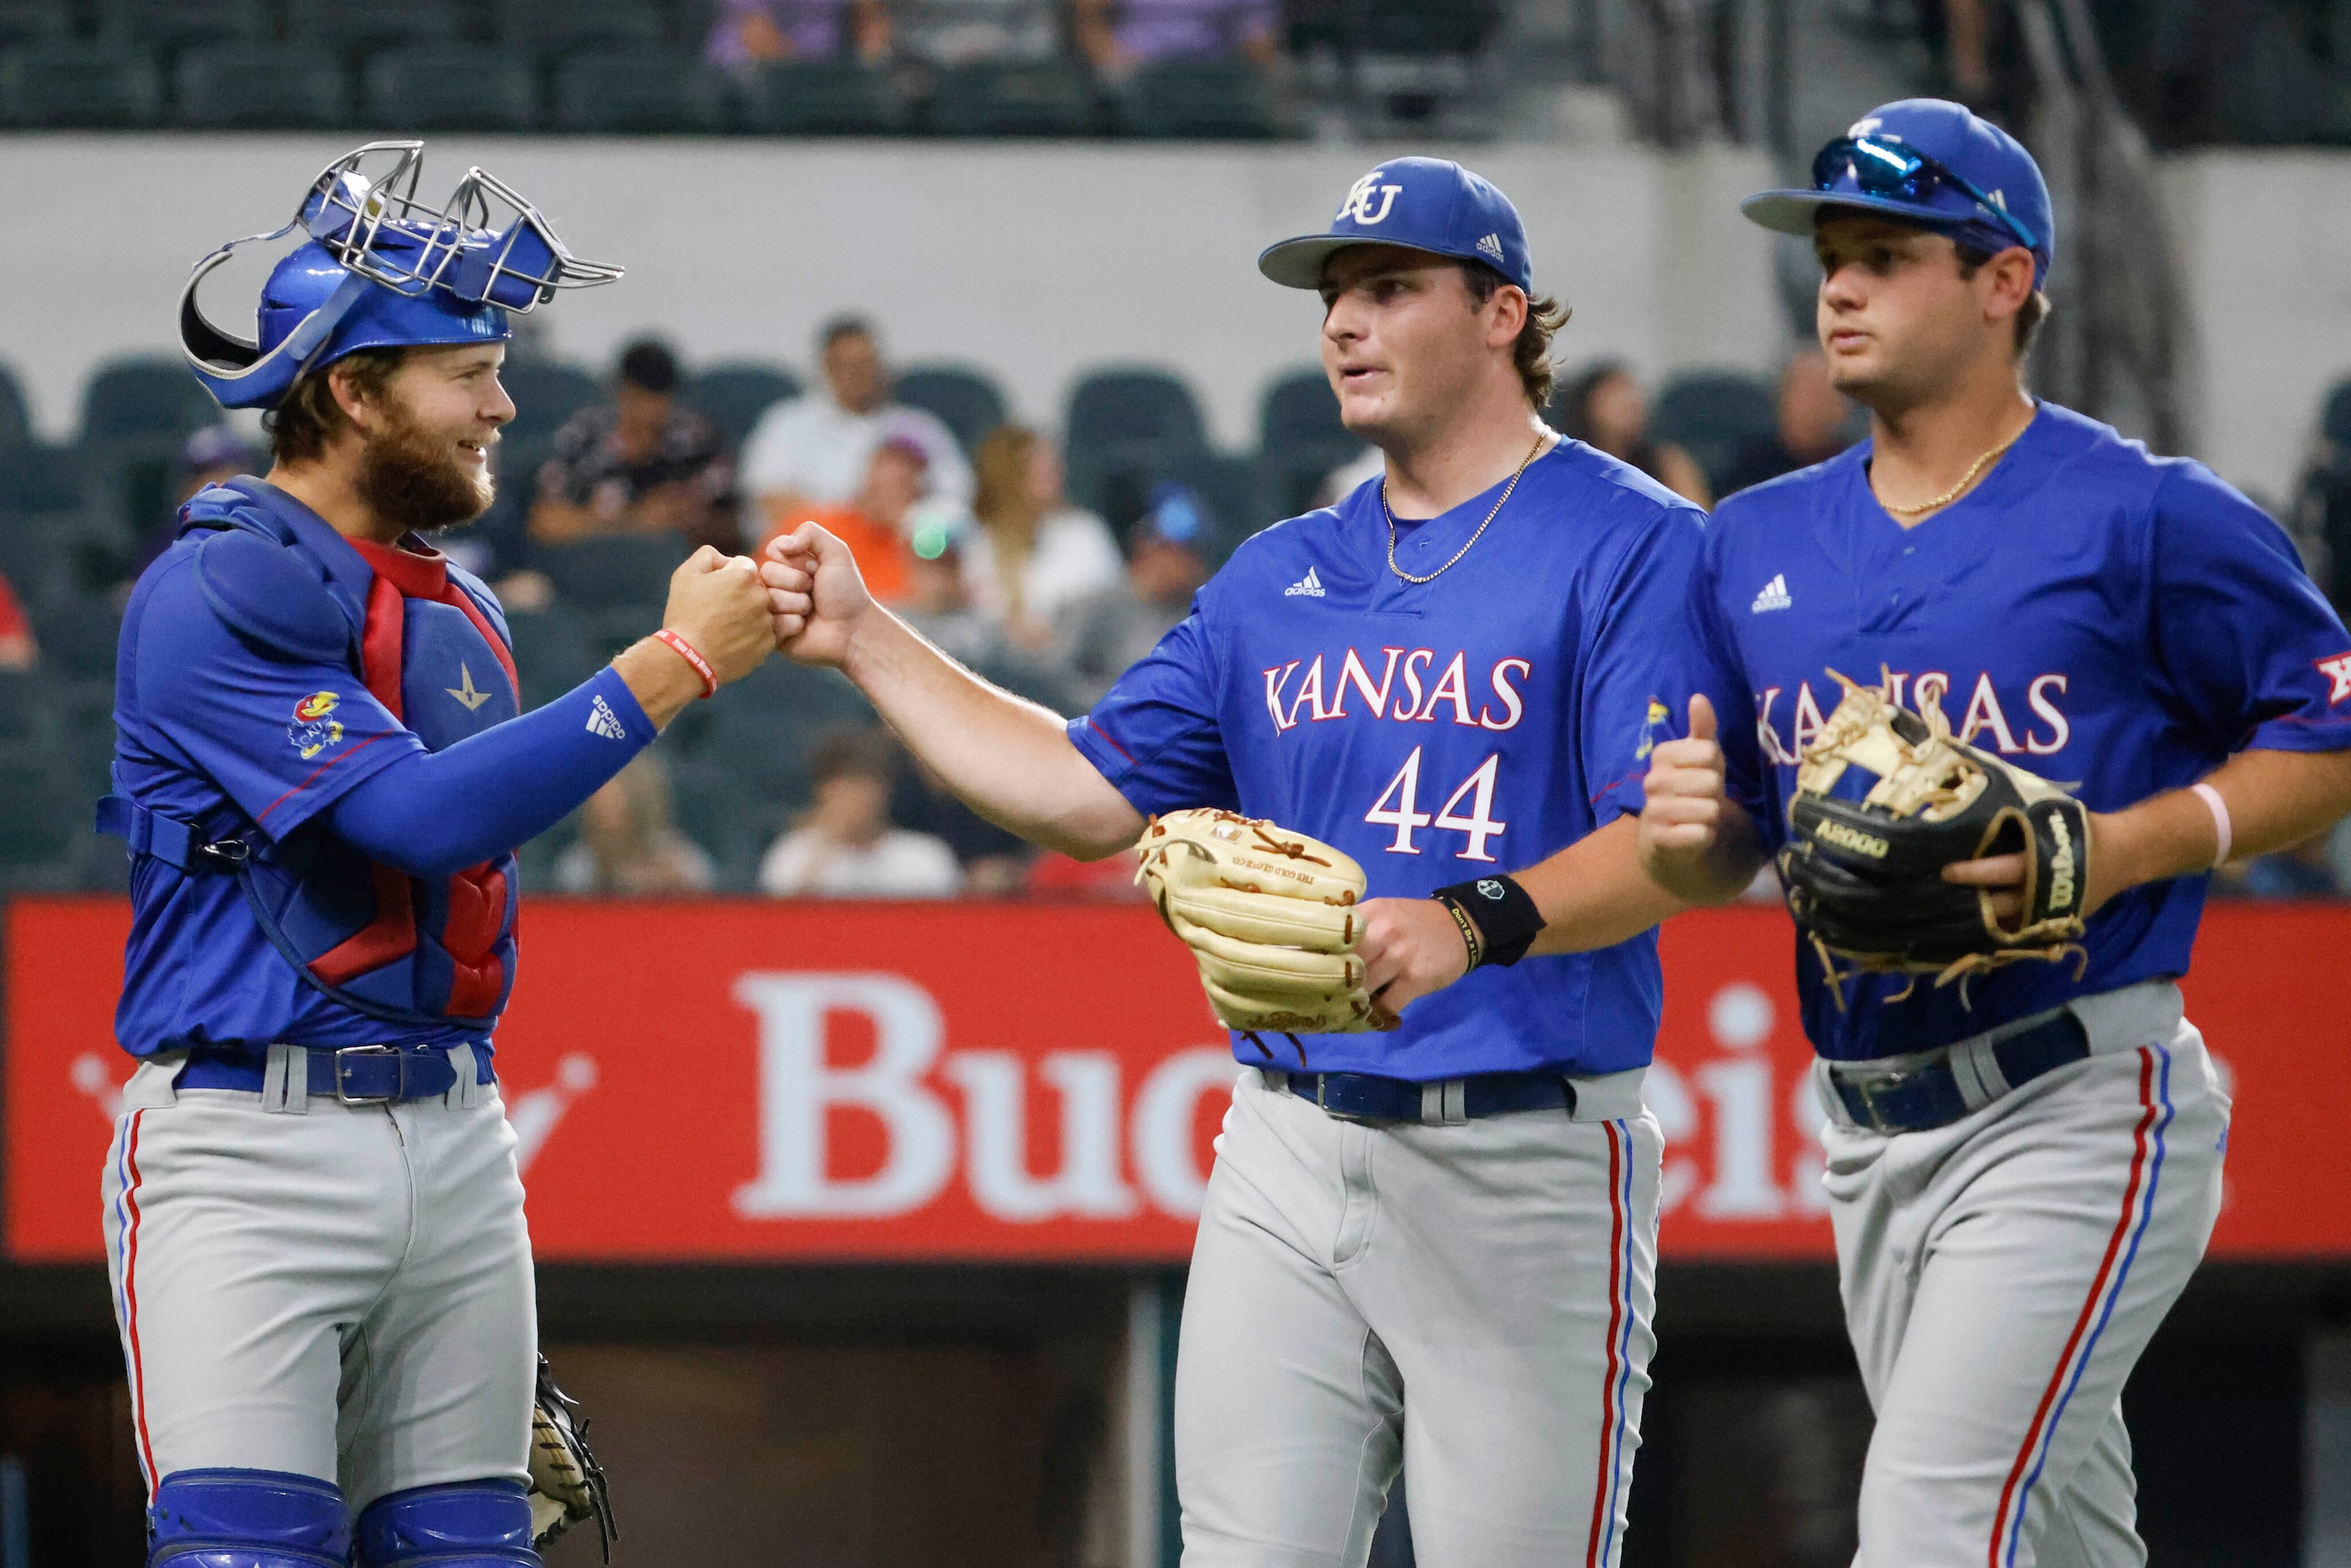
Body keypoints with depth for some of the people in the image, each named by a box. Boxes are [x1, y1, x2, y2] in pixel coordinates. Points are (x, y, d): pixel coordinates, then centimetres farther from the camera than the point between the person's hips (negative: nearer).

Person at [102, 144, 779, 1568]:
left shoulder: (461, 612, 16)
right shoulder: (215, 597, -10)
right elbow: (422, 814, -19)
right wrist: (676, 666, -16)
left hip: (456, 1138, 8)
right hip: (249, 1137, -8)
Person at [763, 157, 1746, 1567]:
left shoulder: (1629, 544, -4)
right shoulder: (1279, 579, 16)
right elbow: (1091, 795, 15)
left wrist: (1474, 922, -32)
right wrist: (866, 642, 11)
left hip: (1525, 1167, -6)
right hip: (1287, 1151, 6)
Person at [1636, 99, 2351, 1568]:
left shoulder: (2147, 519, -6)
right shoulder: (1760, 543, 12)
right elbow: (1733, 859, 18)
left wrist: (2126, 850, -17)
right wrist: (1688, 832, -7)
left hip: (2077, 1113, -7)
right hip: (1869, 1134, 7)